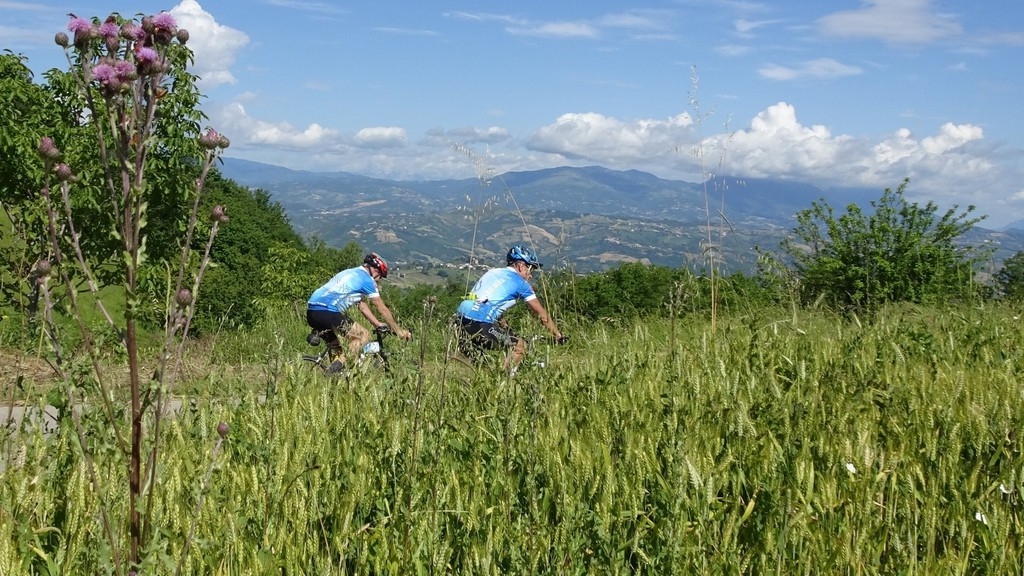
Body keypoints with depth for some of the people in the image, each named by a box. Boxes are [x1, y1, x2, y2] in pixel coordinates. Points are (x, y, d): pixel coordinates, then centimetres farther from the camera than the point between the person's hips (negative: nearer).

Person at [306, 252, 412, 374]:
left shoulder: (349, 273, 29)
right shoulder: (366, 278, 3)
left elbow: (362, 305, 31)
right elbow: (382, 308, 7)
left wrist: (379, 325, 32)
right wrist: (399, 330, 15)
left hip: (311, 312, 9)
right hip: (326, 312, -9)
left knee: (336, 346, 26)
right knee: (363, 335, -4)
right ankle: (338, 367, -13)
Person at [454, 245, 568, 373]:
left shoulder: (492, 272, 25)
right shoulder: (520, 282, 6)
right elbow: (541, 314, 12)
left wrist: (503, 328, 46)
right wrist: (558, 335, 22)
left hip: (460, 319, 7)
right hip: (480, 325, -7)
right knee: (519, 346, 5)